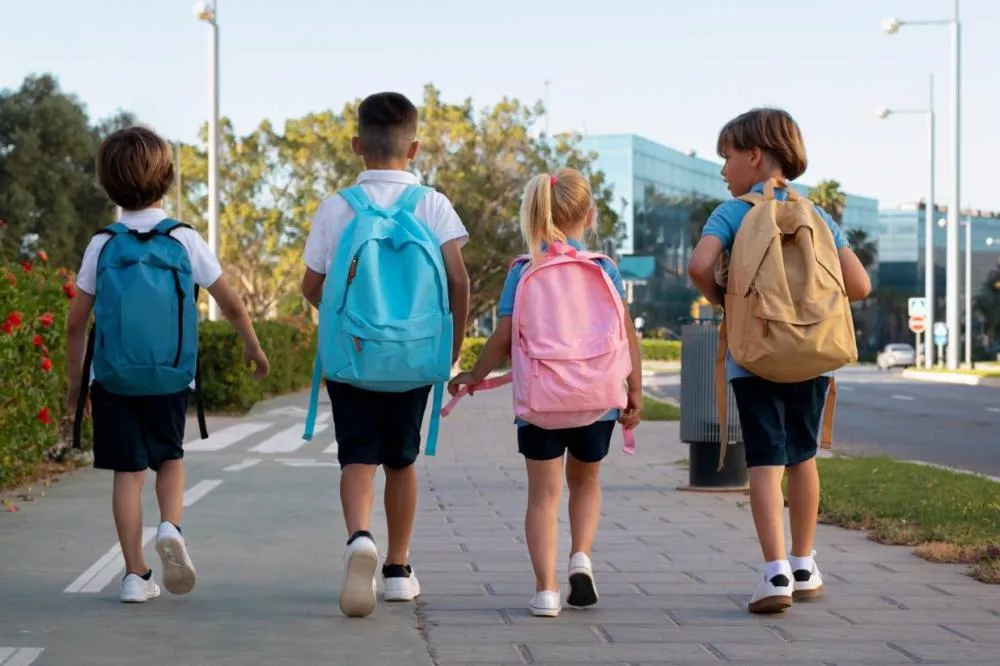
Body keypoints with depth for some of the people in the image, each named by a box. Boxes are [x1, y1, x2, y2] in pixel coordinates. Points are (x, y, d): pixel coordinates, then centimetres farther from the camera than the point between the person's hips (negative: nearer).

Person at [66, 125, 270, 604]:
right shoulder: (185, 240, -3)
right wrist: (253, 347, 19)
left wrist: (75, 381, 12)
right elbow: (230, 303, 2)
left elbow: (76, 321, 0)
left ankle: (135, 574, 3)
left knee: (127, 471, 5)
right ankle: (170, 527, -7)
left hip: (112, 379, 0)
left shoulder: (102, 245, -2)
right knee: (170, 458, 20)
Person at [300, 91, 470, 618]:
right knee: (401, 459, 15)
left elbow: (312, 285, 2)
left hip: (350, 352, -1)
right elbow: (457, 278, -11)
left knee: (357, 455, -3)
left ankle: (359, 537, -32)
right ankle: (398, 569, 22)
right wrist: (454, 345, 1)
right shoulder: (433, 205, -2)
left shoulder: (336, 207, -1)